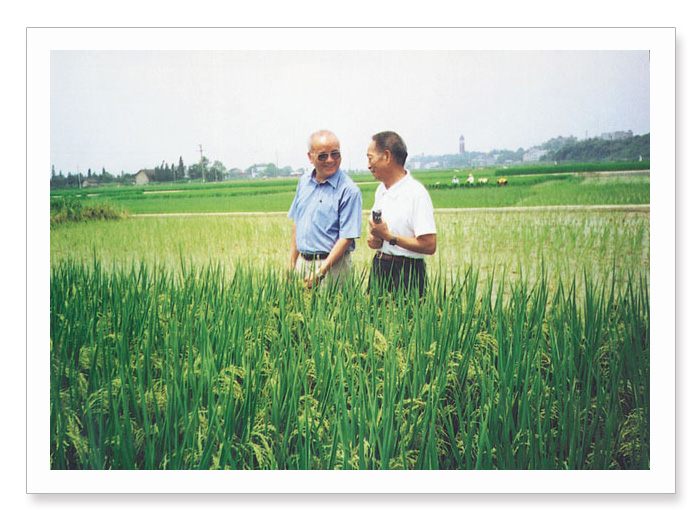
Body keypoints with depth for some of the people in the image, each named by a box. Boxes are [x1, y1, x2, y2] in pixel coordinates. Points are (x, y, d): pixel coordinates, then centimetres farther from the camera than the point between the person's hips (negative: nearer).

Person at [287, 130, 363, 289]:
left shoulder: (349, 190, -12)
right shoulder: (304, 182, 8)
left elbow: (347, 237, -16)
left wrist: (322, 270, -21)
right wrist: (292, 264, 14)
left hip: (331, 264, -6)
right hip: (303, 262, 6)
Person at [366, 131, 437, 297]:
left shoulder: (416, 193, -15)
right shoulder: (381, 189, 12)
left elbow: (429, 245, -21)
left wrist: (389, 236, -19)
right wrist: (374, 239, 0)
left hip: (406, 274, -7)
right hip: (378, 268, 8)